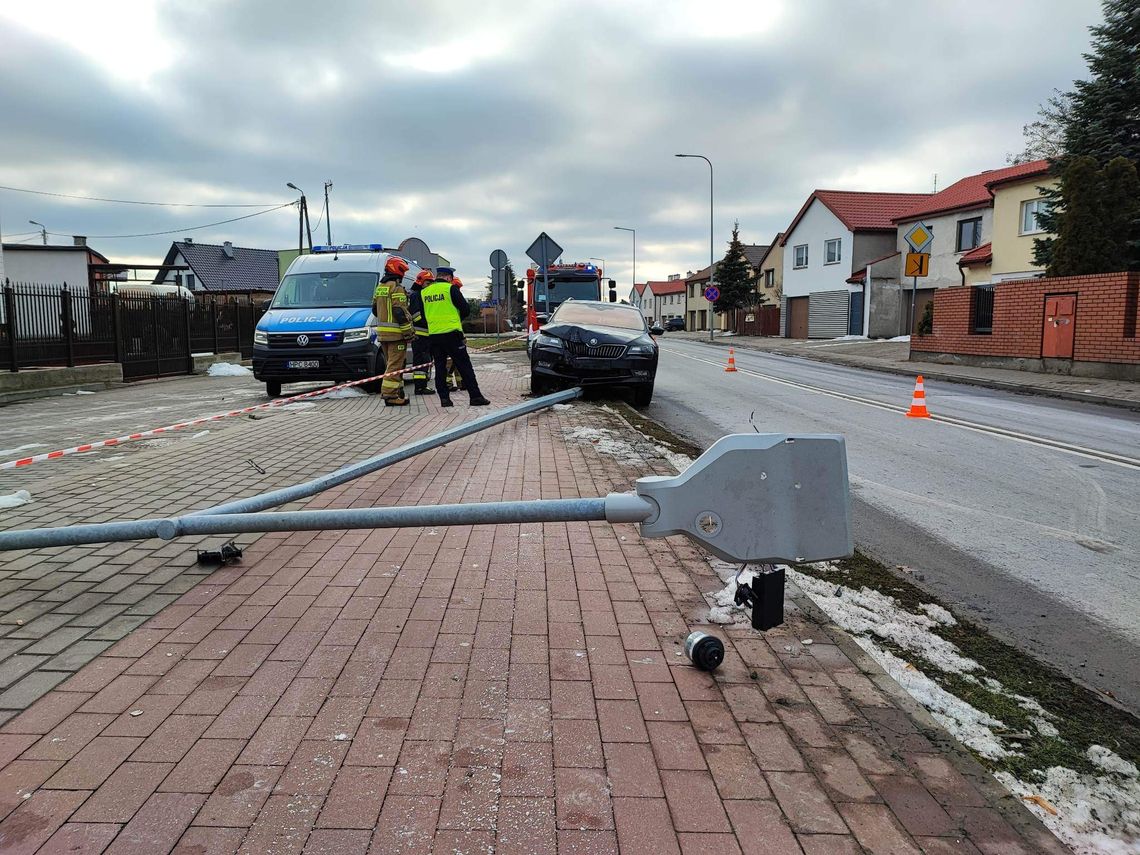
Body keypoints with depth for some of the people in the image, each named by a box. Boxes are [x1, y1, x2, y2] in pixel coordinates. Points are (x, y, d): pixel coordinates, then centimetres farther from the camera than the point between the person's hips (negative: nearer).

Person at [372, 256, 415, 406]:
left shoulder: (379, 287, 16)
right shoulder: (397, 288, -12)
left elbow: (374, 309, 21)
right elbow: (400, 312, -18)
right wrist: (408, 332, -15)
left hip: (382, 332, 9)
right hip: (396, 332, -9)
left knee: (391, 364, 16)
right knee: (396, 364, -7)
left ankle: (397, 392, 22)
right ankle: (390, 395, -10)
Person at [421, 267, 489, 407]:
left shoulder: (424, 292, 10)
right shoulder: (451, 288, -5)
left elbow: (422, 314, 15)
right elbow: (466, 310, -4)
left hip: (433, 334, 5)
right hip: (451, 333, -4)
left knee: (440, 367, 10)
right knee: (464, 366, 0)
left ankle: (444, 398, 7)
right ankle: (475, 396, 0)